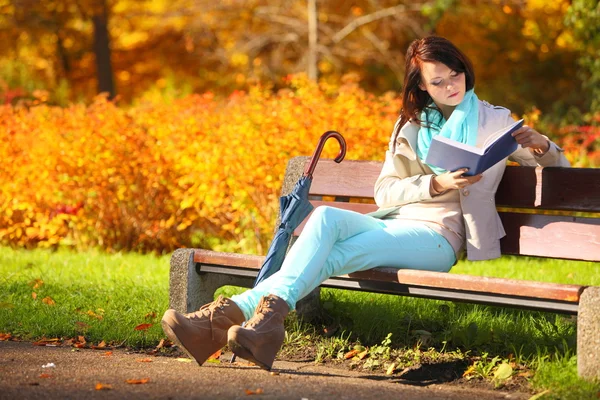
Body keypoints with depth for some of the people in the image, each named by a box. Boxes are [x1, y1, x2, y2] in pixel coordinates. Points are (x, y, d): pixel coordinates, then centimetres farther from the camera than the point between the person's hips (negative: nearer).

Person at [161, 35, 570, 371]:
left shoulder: (494, 120, 14)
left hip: (437, 235, -4)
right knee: (326, 217, -31)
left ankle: (238, 309, -45)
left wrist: (540, 144, -8)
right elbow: (385, 191, 10)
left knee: (337, 254, -30)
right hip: (392, 222, 4)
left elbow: (558, 166, 16)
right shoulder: (411, 125, 22)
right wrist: (436, 184, -9)